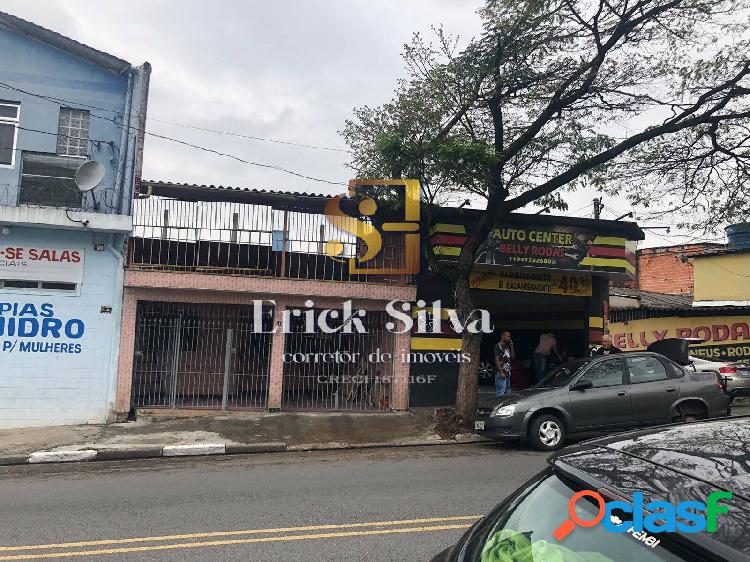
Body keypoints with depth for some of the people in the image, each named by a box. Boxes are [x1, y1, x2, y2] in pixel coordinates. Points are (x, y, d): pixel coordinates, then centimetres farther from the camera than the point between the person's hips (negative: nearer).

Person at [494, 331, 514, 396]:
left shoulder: (507, 346, 16)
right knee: (501, 392, -10)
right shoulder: (498, 346, -9)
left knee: (507, 391, 11)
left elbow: (512, 357, 16)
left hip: (507, 372, 9)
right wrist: (501, 372, -20)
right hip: (501, 373, -9)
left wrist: (511, 346, 8)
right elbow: (496, 360, -15)